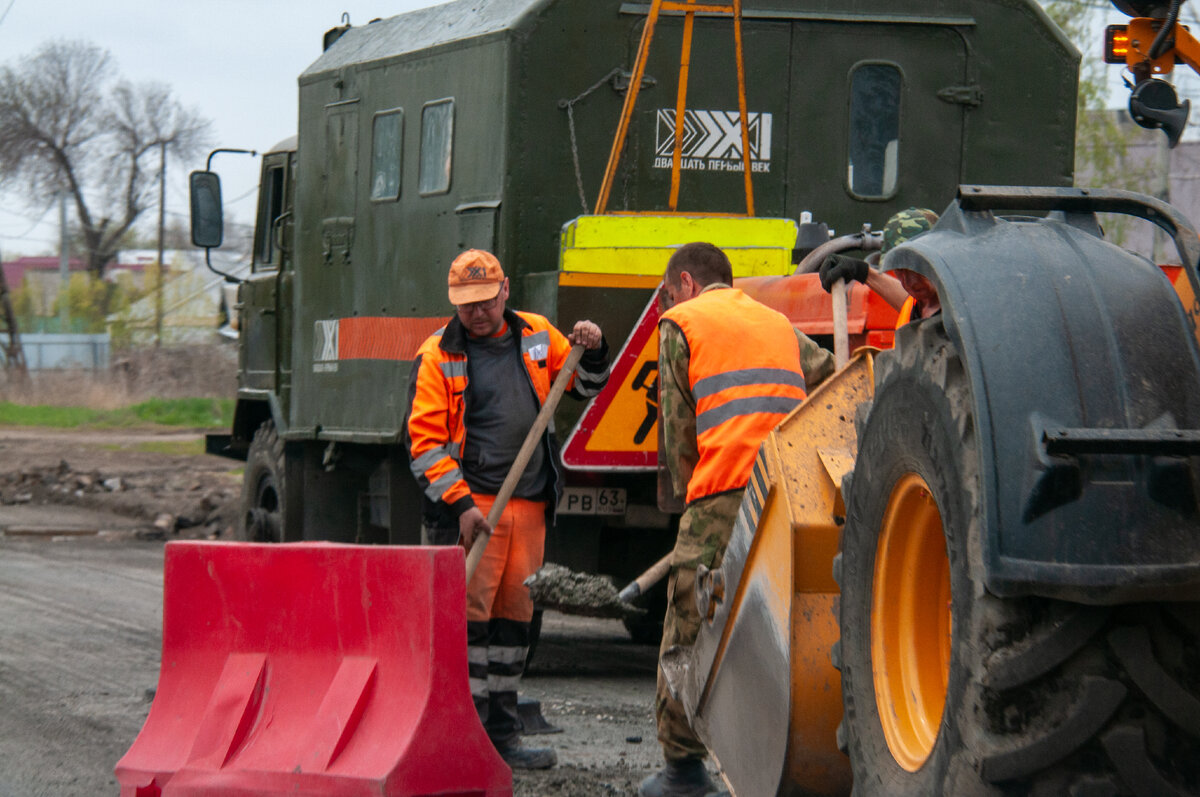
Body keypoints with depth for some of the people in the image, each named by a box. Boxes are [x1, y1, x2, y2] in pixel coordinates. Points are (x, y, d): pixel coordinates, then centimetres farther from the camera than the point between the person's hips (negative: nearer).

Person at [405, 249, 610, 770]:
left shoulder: (537, 336, 12)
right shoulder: (437, 357, -2)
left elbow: (581, 386, 25)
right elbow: (425, 442, -5)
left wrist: (591, 354, 2)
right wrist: (460, 505, -14)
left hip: (528, 505, 5)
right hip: (470, 507, -5)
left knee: (513, 618, 9)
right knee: (467, 618, -10)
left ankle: (501, 735, 17)